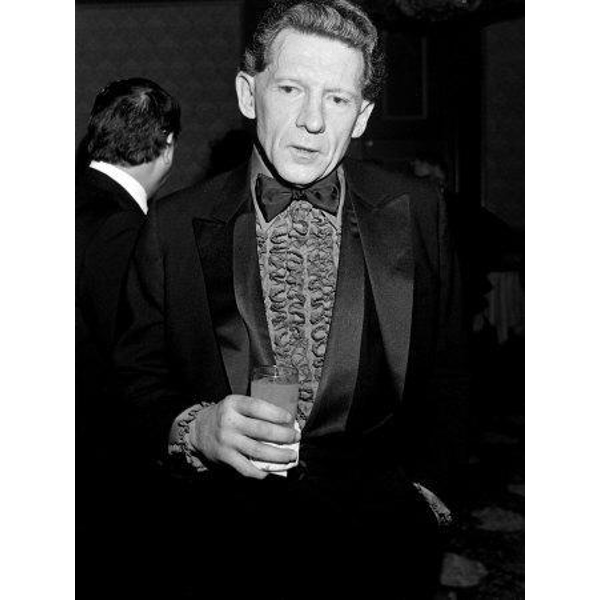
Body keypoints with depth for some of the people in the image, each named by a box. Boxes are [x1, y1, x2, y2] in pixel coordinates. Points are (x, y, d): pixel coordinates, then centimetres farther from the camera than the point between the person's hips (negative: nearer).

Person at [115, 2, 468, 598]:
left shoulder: (416, 211, 7)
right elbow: (133, 387, 6)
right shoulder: (173, 226, 4)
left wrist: (423, 489, 2)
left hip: (378, 509, 1)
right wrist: (194, 429, -13)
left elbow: (442, 375, 13)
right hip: (227, 509, 0)